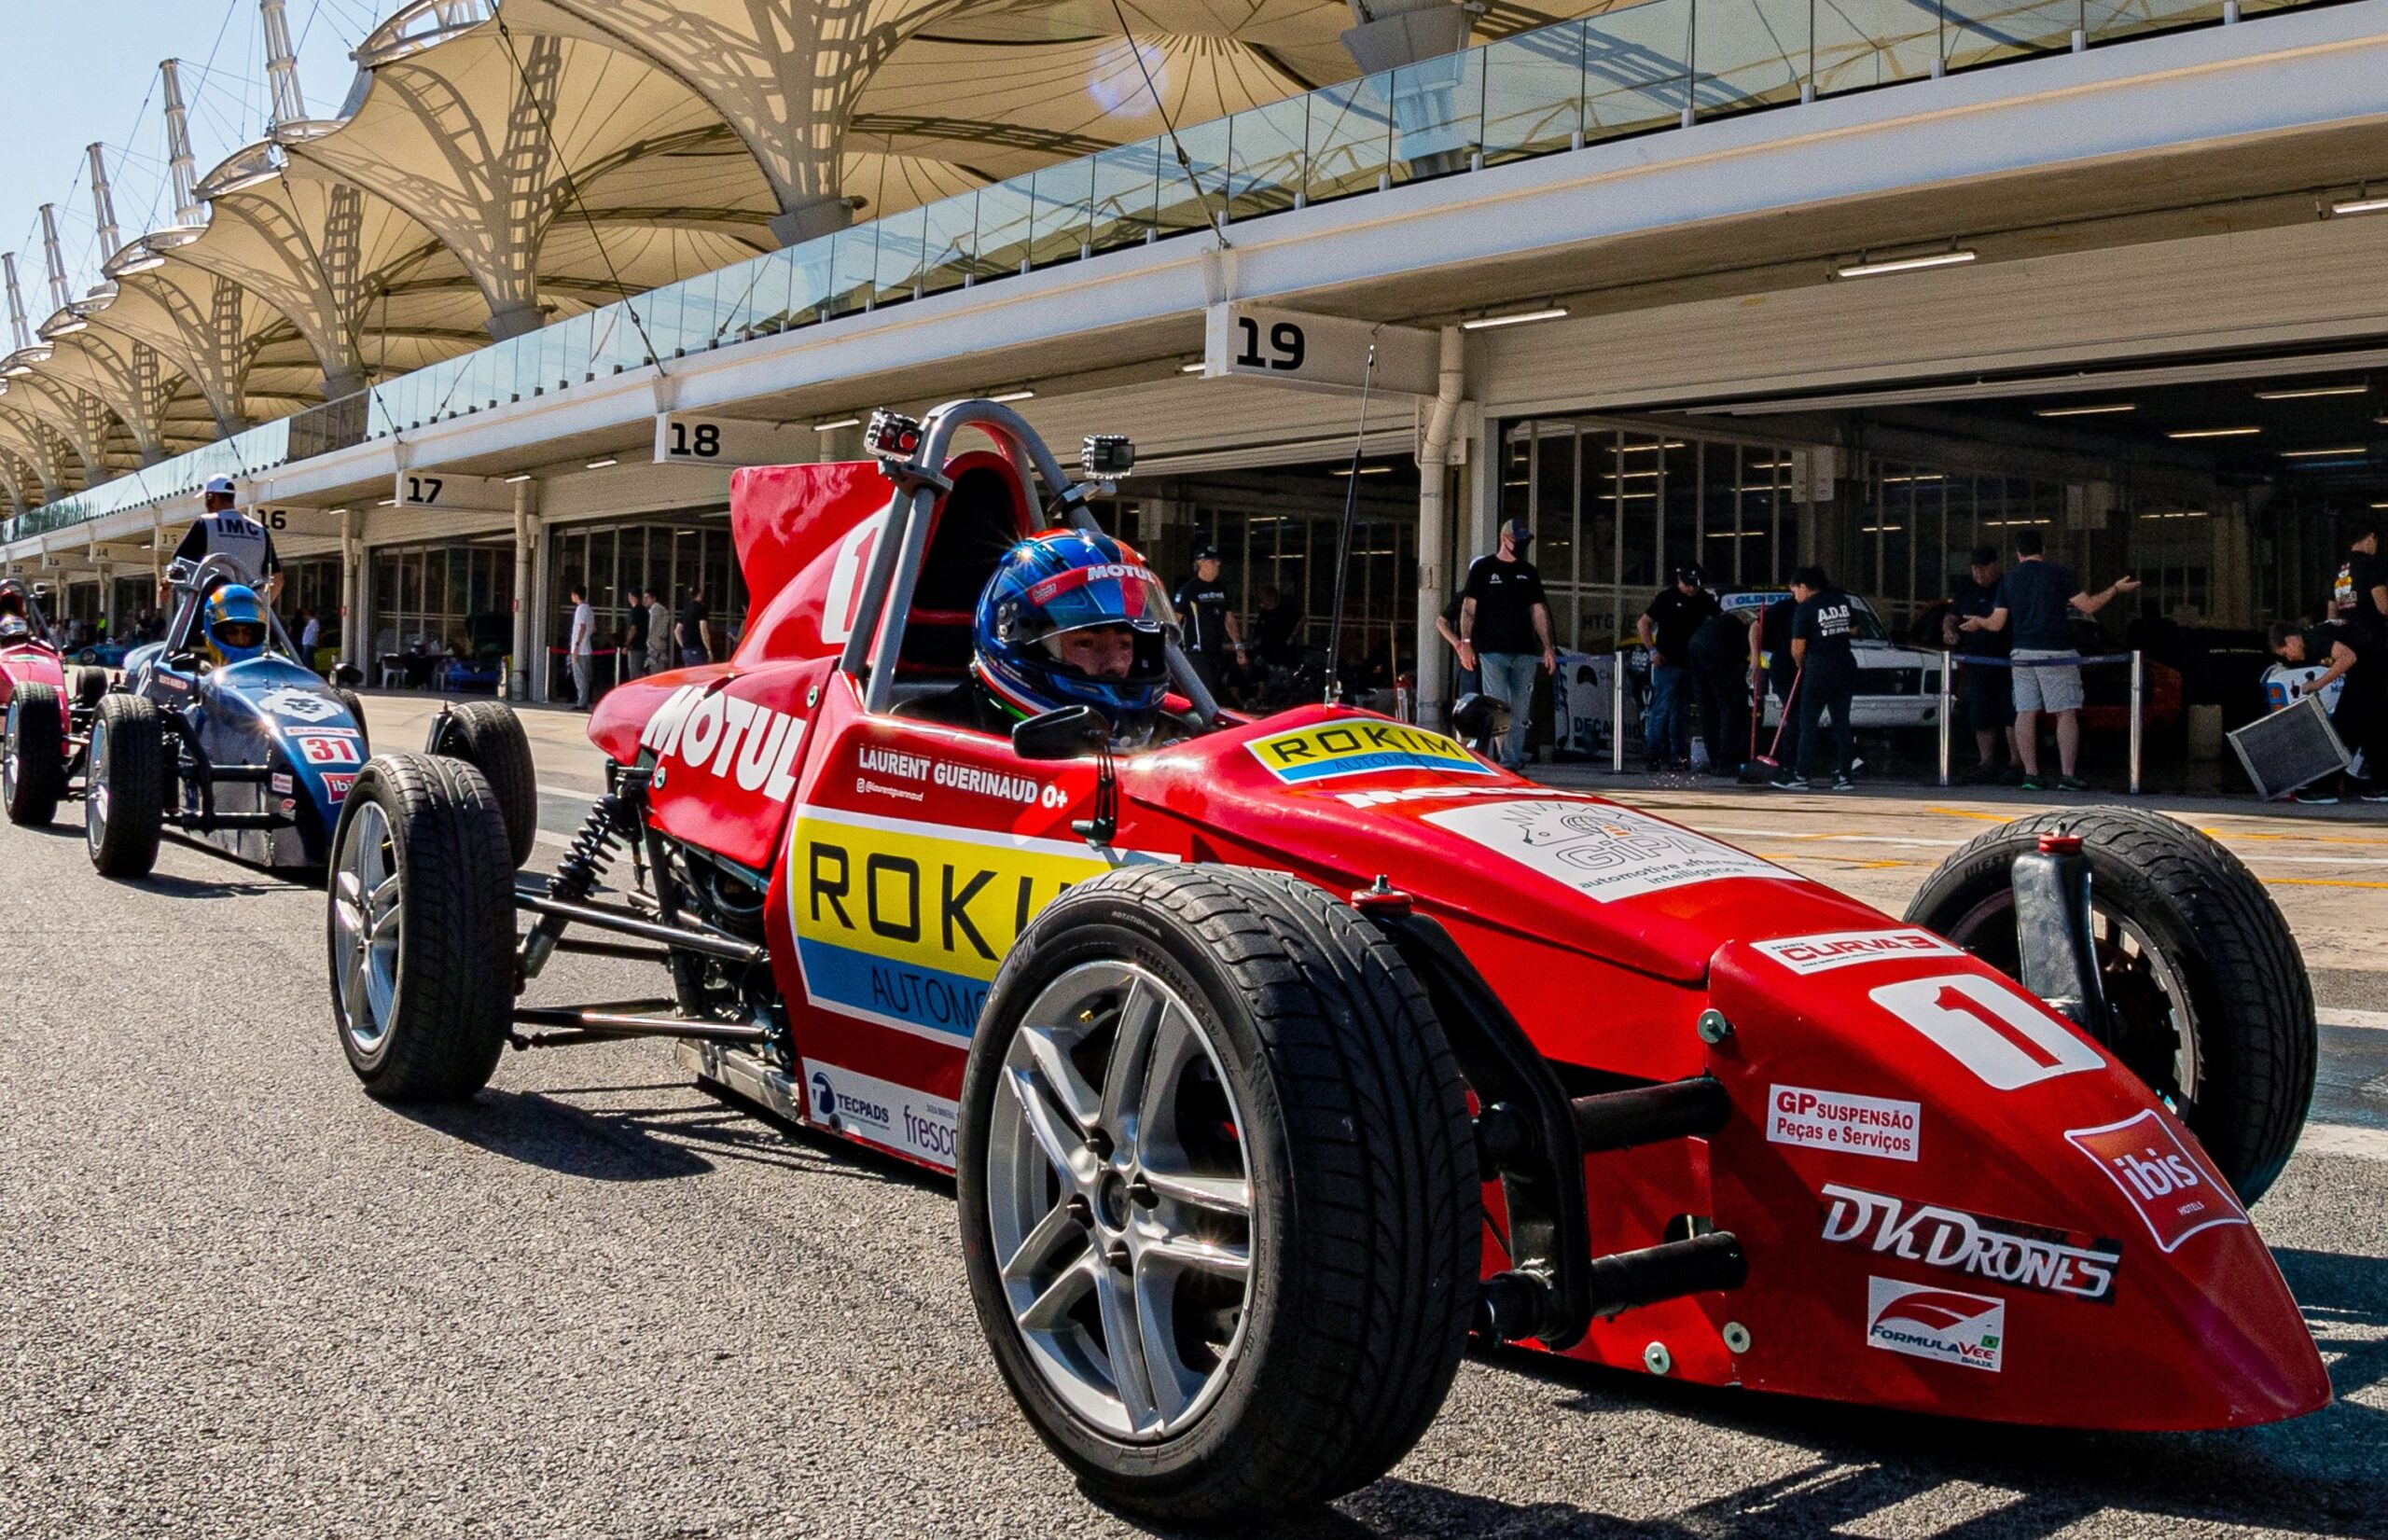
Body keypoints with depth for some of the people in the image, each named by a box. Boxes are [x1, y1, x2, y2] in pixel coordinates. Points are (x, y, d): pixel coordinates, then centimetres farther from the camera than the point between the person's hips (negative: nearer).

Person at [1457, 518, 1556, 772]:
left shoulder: (1528, 572, 16)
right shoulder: (1482, 568, 5)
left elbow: (1538, 610, 16)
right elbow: (1469, 607, 2)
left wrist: (1547, 647, 9)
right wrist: (1466, 643, -7)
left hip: (1524, 652, 4)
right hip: (1492, 651, -4)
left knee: (1520, 711, 2)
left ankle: (1512, 759, 8)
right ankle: (1510, 760, -9)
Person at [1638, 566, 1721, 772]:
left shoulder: (1704, 599, 8)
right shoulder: (1667, 598, -7)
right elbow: (1643, 624, -6)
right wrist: (1652, 650, -14)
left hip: (1690, 662, 6)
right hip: (1667, 662, -6)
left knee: (1682, 710, 10)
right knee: (1662, 708, -8)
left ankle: (1678, 755, 14)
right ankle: (1654, 755, -6)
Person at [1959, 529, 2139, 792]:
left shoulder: (2008, 580, 8)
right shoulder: (2058, 572, -2)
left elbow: (1997, 623, 5)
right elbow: (2088, 606, -3)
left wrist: (1978, 622, 26)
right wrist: (2116, 589, 11)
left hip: (2022, 653, 4)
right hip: (2056, 652, -4)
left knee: (2025, 713, 6)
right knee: (2066, 713, -1)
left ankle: (2030, 774, 3)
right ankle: (2067, 775, -7)